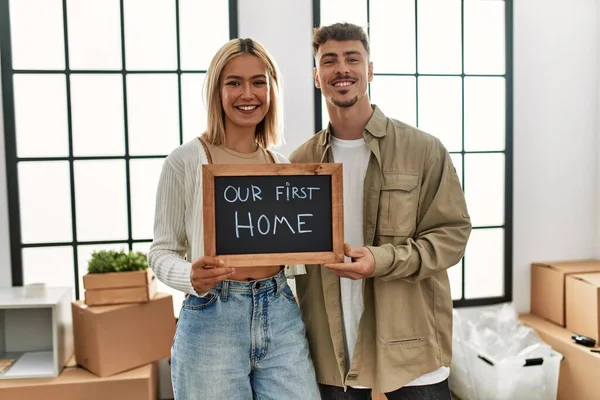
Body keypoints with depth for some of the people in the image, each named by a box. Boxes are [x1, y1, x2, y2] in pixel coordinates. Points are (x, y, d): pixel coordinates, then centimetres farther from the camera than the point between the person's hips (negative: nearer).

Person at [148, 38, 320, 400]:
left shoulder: (284, 165, 6)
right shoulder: (185, 161, -8)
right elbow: (161, 251, -4)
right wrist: (192, 278, -23)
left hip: (281, 315, 4)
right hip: (213, 321, -4)